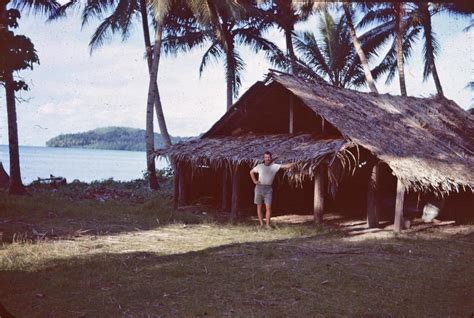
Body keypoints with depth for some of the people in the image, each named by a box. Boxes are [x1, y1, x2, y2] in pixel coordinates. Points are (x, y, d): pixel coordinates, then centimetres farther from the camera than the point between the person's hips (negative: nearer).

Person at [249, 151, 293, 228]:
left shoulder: (274, 166, -1)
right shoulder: (260, 166, 4)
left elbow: (285, 166, -12)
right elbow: (251, 172, 20)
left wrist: (294, 163, -26)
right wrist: (254, 181, 9)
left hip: (268, 189, -1)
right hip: (259, 188, 1)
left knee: (268, 207, -6)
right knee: (259, 207, 5)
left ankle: (267, 224, 0)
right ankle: (261, 224, 13)